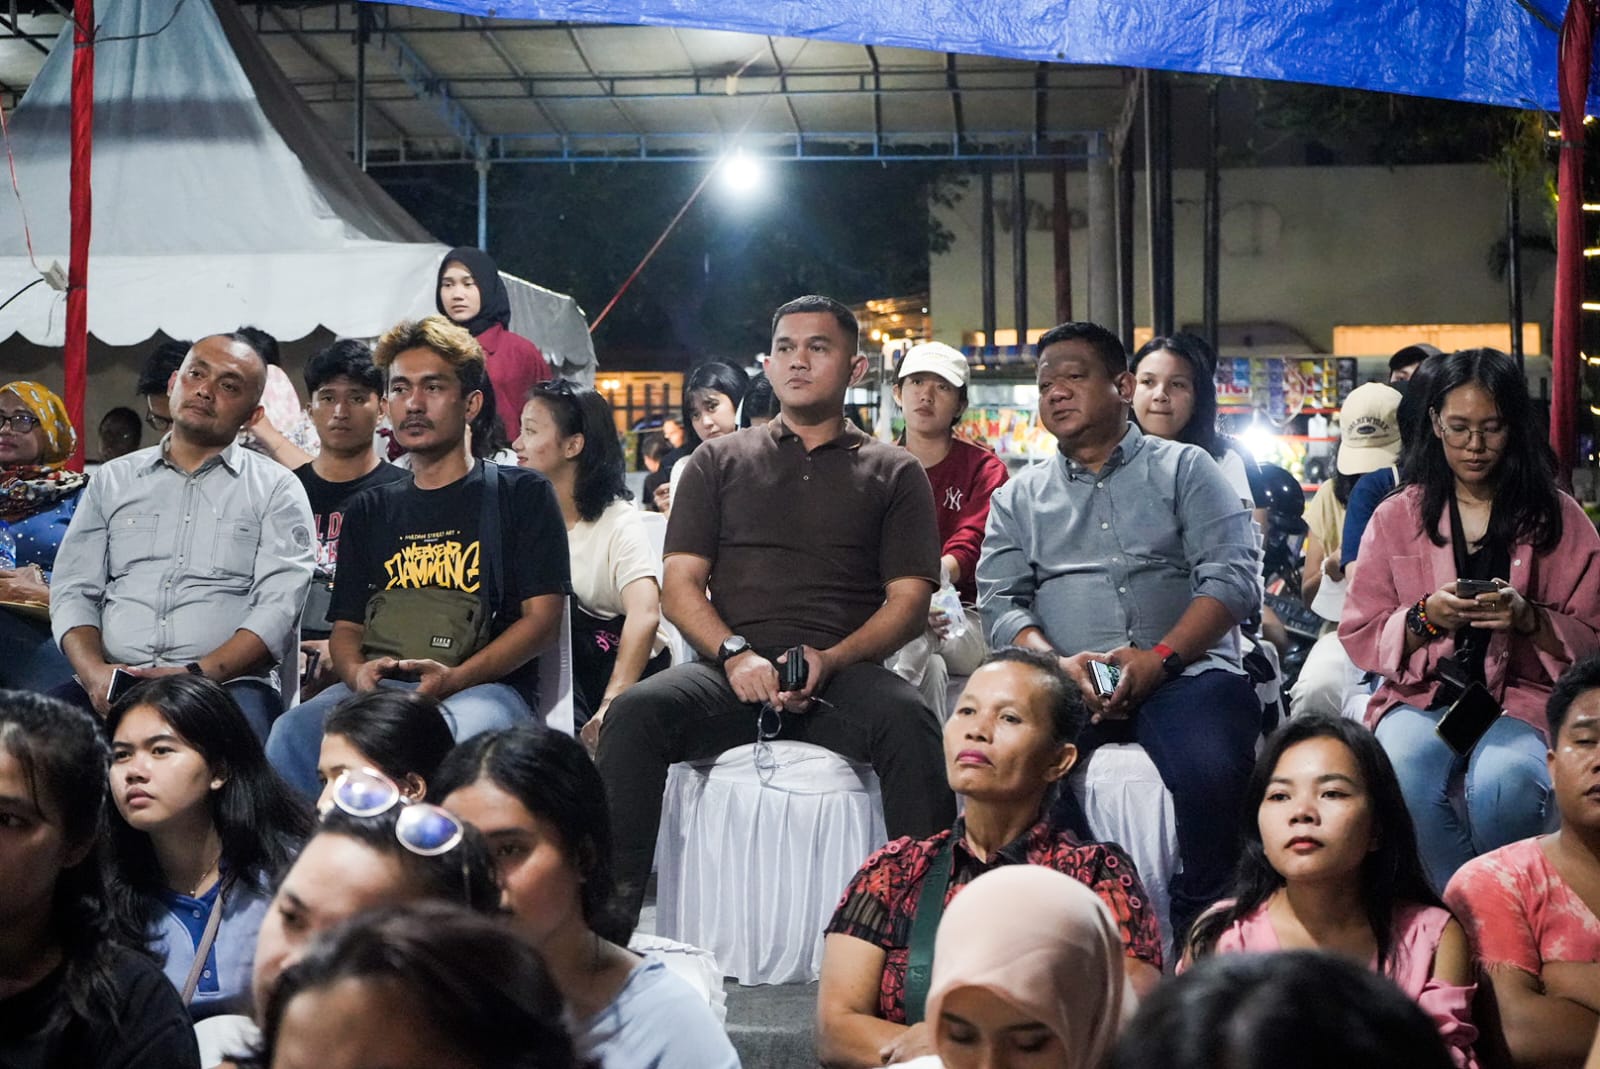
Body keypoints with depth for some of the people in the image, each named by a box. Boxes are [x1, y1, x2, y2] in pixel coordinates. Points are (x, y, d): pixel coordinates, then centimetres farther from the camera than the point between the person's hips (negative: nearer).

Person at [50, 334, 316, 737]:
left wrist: (197, 675, -18)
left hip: (228, 681, -2)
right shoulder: (113, 480, 20)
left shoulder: (276, 489, 9)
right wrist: (94, 672, -8)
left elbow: (278, 607, -3)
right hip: (112, 685, 3)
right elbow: (73, 590, 13)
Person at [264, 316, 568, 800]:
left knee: (458, 733, -41)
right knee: (294, 731, -31)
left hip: (484, 687, -3)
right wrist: (358, 673, -7)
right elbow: (345, 624, 20)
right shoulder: (368, 511, 26)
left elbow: (542, 616, 2)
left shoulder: (521, 494, 12)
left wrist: (453, 679, -14)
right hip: (377, 688, 3)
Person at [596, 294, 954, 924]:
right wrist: (735, 655, -8)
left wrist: (830, 660, -11)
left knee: (908, 722, -34)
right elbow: (680, 584, 12)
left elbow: (909, 600, 8)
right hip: (733, 673, 1)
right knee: (636, 711, -29)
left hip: (843, 675, -1)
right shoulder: (720, 462, 21)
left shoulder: (893, 473, 18)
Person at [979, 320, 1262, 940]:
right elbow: (1000, 603, 11)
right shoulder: (1019, 498, 23)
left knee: (1211, 773, -35)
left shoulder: (1183, 469, 16)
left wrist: (1160, 658, -14)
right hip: (1064, 682, 2)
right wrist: (1058, 666, -11)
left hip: (1183, 671, -2)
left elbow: (1234, 577, 2)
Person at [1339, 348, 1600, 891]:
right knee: (1404, 776, -34)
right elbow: (1359, 636, 6)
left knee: (1507, 782, -35)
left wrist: (1528, 618, -15)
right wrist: (1425, 618, -13)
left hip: (1521, 697, -1)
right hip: (1421, 698, 1)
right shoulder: (1397, 516, 10)